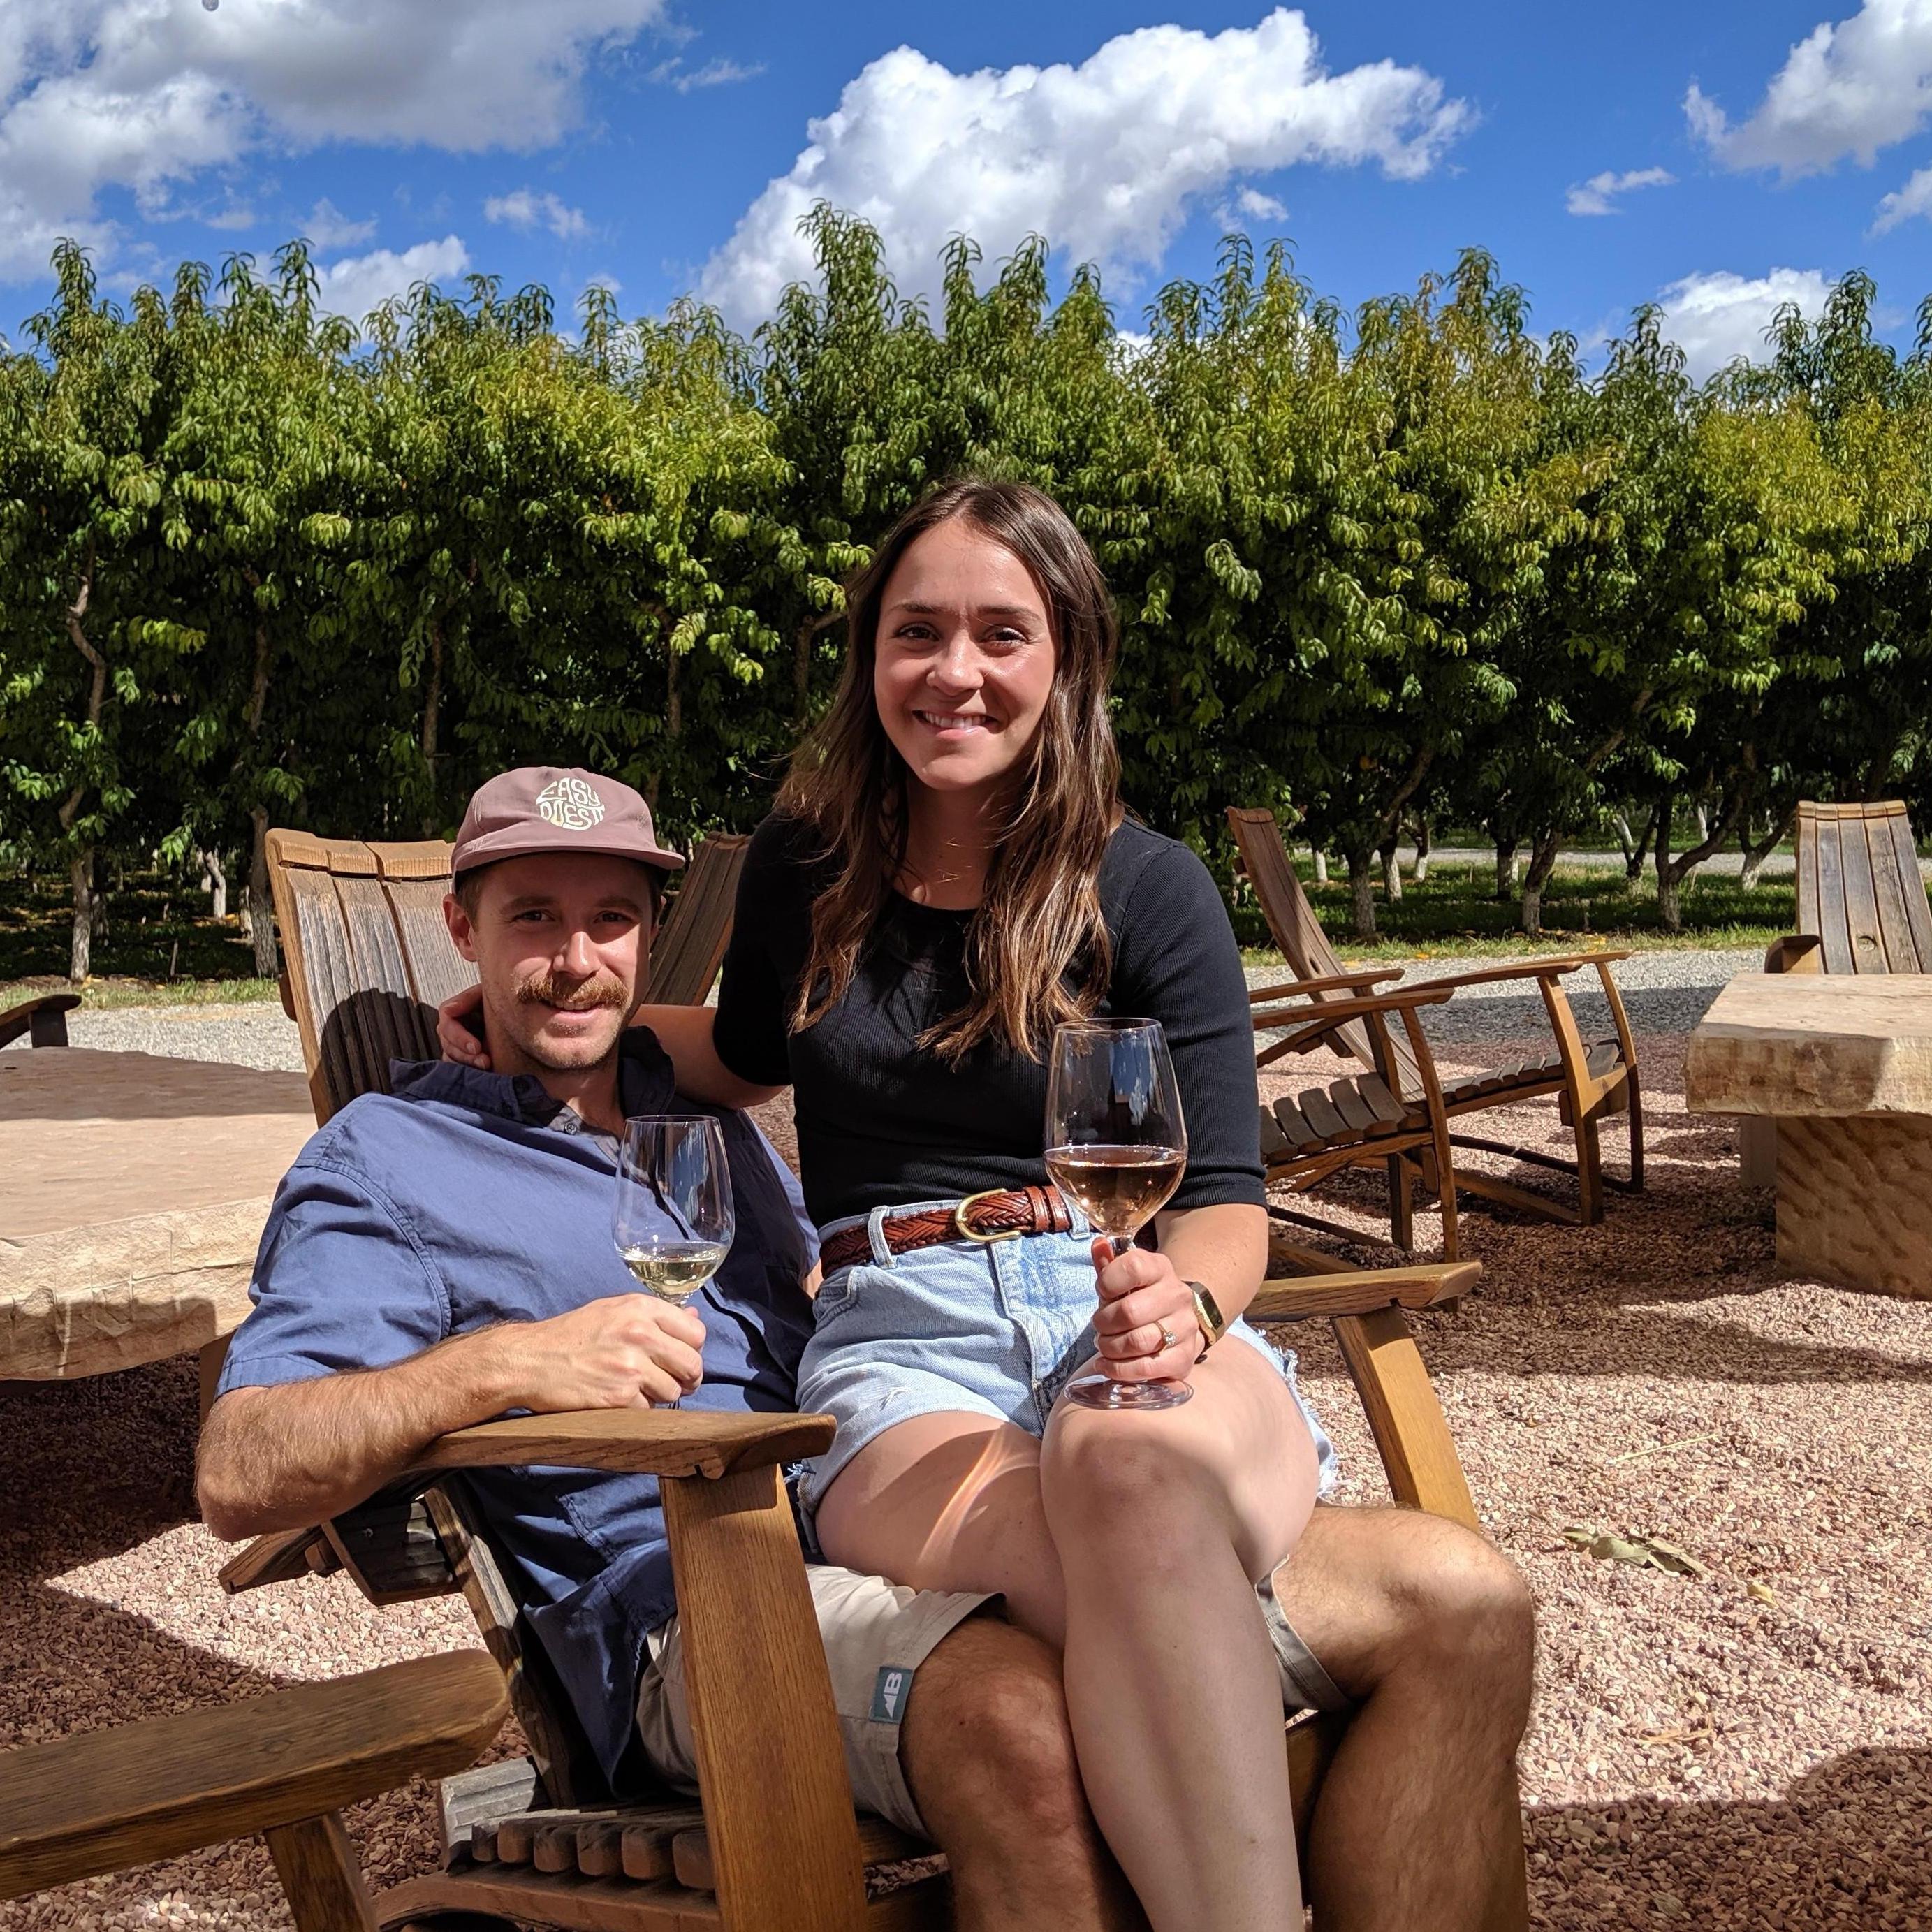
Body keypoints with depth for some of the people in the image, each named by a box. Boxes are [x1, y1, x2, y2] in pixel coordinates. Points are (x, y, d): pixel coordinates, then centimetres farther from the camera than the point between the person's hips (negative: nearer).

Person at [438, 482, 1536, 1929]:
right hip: (899, 1341, 0)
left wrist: (1186, 1299, -19)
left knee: (1140, 1465, -43)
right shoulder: (805, 869, 13)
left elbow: (1226, 1199, 4)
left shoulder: (1148, 889, 6)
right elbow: (753, 1056, 34)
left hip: (1119, 1313, 1)